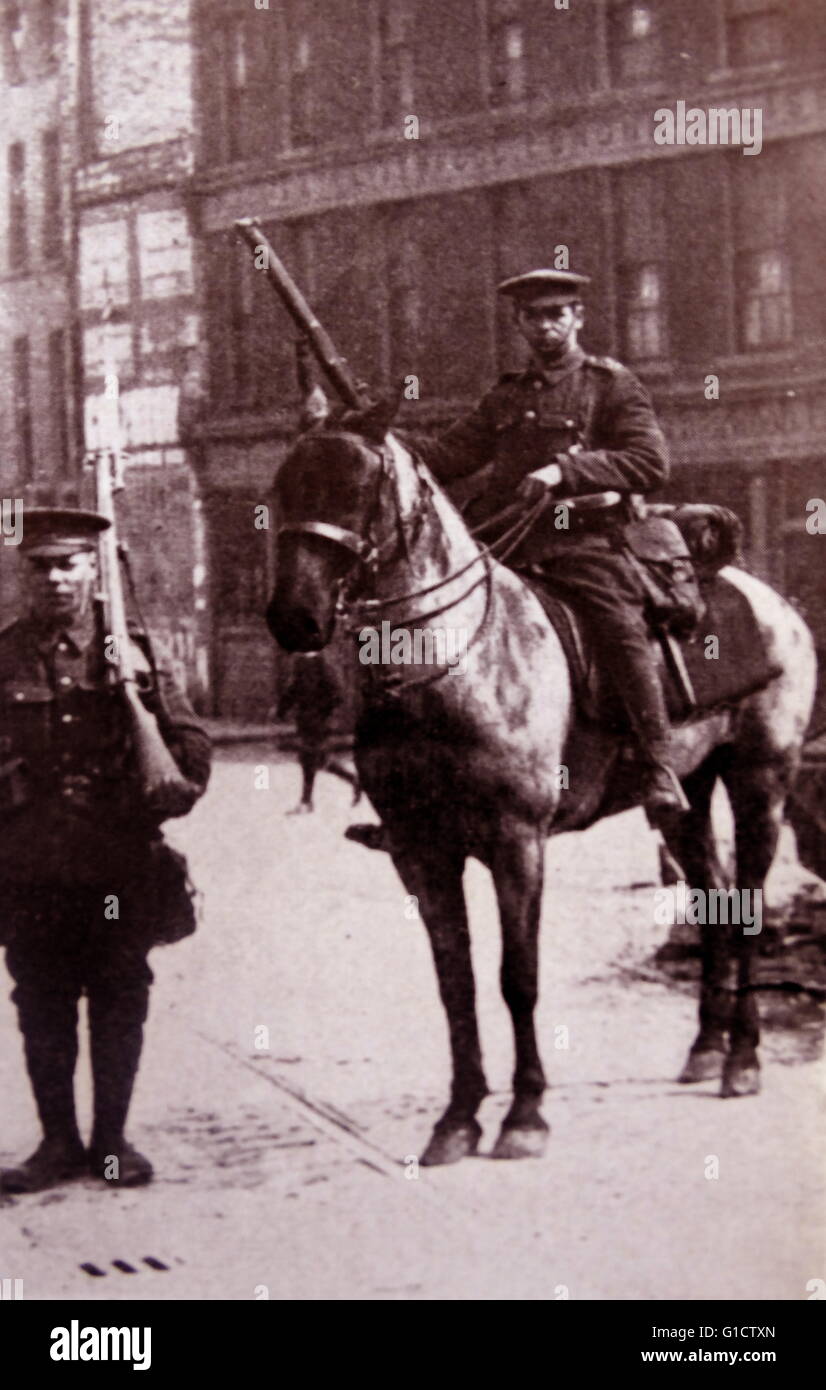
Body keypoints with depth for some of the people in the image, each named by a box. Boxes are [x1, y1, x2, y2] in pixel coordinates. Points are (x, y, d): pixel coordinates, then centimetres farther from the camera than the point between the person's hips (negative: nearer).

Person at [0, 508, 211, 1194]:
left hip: (121, 869, 0)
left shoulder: (133, 654, 3)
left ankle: (111, 1139, 18)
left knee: (120, 1007, 6)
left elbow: (192, 751, 5)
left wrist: (153, 807, -7)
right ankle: (59, 1142, 17)